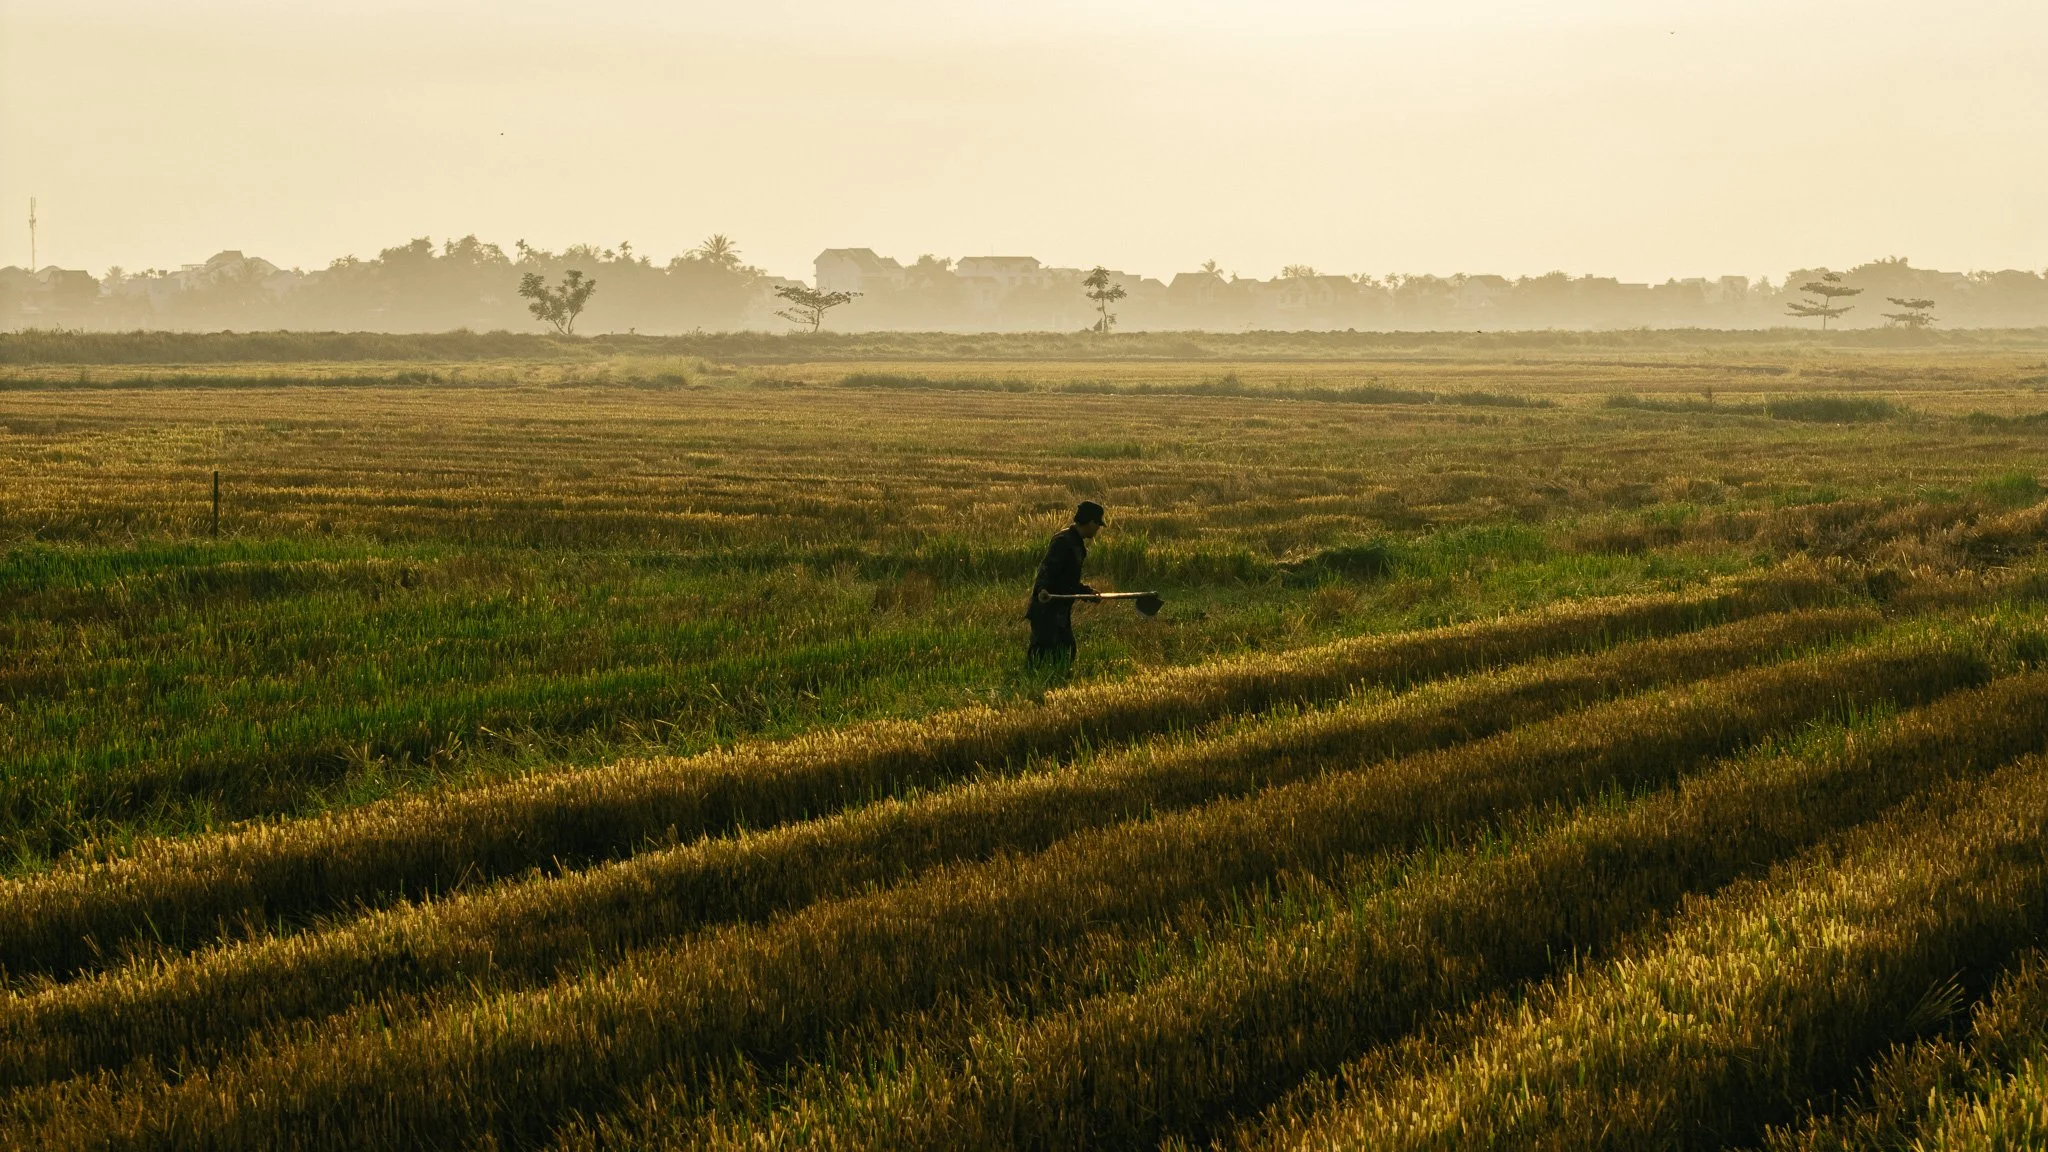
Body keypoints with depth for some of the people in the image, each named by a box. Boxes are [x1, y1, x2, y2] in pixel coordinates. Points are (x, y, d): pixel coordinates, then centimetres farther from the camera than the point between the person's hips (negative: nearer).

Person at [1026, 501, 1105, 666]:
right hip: (1046, 608, -11)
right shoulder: (1063, 540, -14)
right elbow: (1047, 569, -26)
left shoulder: (1077, 543, 18)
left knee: (1066, 651, 12)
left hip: (1061, 611, 11)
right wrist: (1042, 589, -43)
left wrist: (1088, 592, 28)